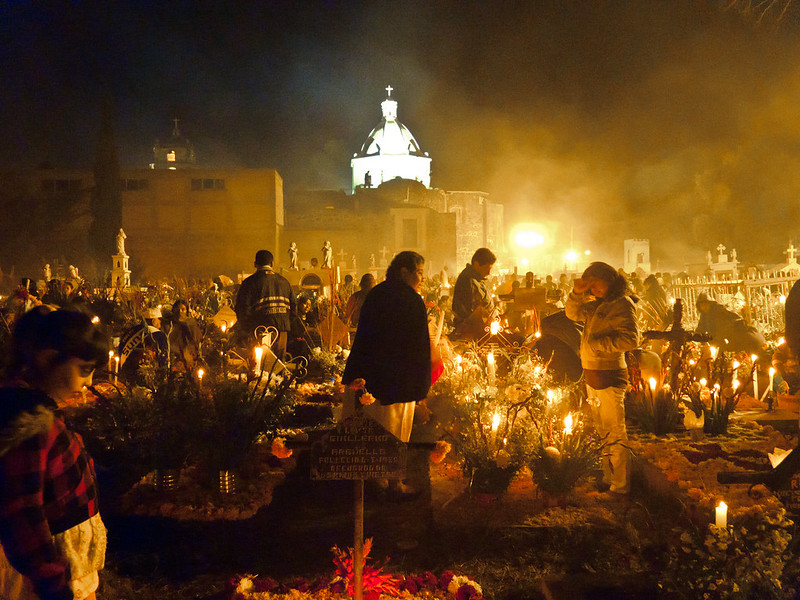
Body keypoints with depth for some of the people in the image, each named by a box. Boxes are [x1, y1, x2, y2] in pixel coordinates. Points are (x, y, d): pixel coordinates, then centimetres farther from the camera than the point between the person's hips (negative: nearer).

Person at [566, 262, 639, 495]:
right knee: (602, 432, 17)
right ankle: (608, 478, 29)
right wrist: (577, 292, 5)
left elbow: (631, 339, -21)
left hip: (610, 376, -9)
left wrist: (597, 344, -17)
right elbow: (573, 313, 23)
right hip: (592, 375, 9)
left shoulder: (623, 304, -11)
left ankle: (621, 485, 5)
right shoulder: (598, 304, 14)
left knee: (615, 434, -3)